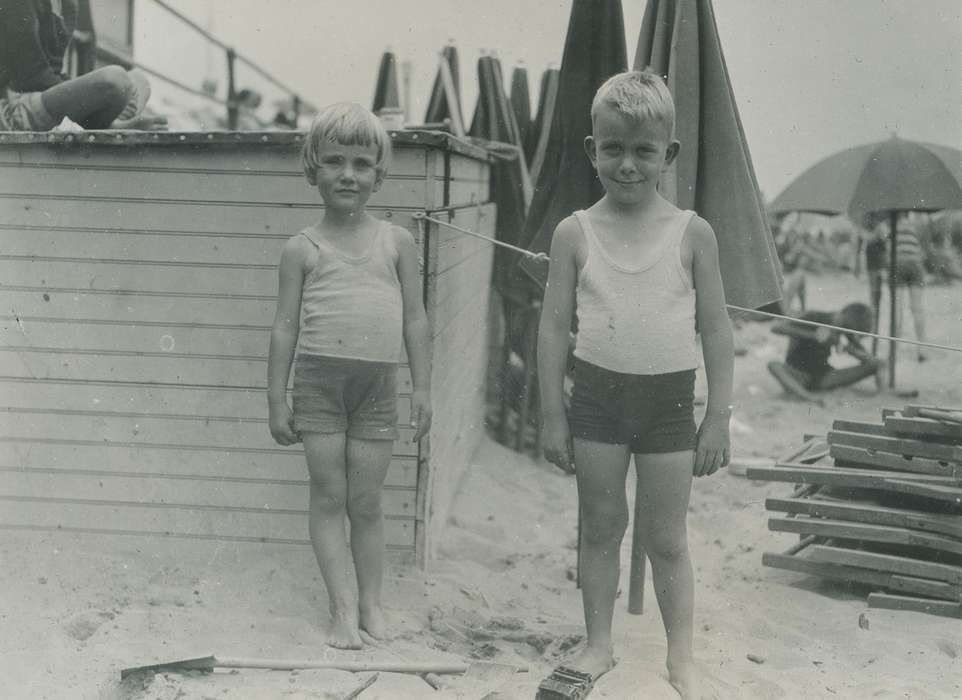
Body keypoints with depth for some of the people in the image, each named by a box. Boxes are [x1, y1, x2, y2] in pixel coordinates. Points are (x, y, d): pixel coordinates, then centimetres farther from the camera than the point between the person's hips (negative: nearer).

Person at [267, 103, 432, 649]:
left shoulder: (398, 242, 5)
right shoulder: (302, 248, 2)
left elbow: (415, 319, 7)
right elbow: (286, 324, 3)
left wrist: (423, 388, 4)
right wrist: (277, 399, 1)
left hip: (378, 385, 1)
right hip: (319, 380, -1)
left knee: (367, 502, 8)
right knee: (328, 497, 3)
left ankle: (371, 602, 20)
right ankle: (343, 606, 10)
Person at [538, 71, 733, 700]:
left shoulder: (692, 233, -4)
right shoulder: (575, 233, -2)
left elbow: (716, 329, -1)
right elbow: (554, 326, 1)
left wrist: (719, 418, -3)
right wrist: (553, 416, -1)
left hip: (669, 400, -1)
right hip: (597, 395, 1)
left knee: (667, 539, 7)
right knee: (600, 528, 12)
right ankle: (599, 644, 27)